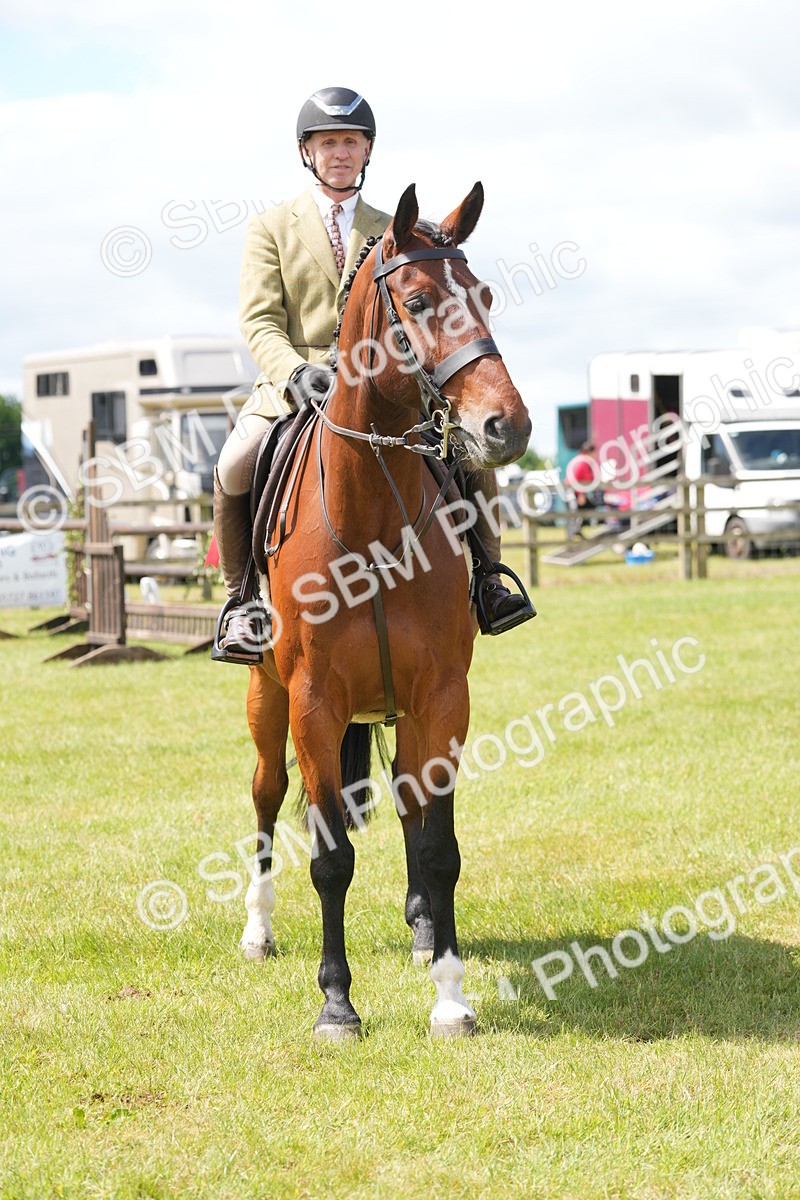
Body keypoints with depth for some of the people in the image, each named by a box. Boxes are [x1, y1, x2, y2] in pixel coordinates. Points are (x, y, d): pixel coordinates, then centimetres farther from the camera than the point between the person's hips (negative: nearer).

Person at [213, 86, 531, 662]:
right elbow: (259, 319, -2)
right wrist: (294, 371, -22)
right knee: (236, 468, -29)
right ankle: (245, 595, -8)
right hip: (294, 386, -2)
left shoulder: (391, 232, 17)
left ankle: (483, 579, 0)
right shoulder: (272, 227, 9)